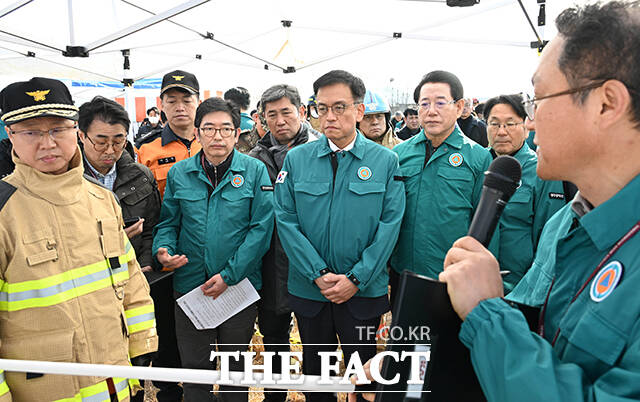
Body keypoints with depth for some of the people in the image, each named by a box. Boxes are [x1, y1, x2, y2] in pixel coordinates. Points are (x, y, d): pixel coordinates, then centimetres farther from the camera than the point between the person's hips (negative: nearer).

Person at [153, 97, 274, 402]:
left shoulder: (255, 171, -6)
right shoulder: (179, 173, 2)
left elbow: (261, 228, -10)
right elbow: (168, 222, 9)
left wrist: (229, 275, -16)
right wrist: (164, 249, -14)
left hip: (240, 286, -1)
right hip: (190, 285, 2)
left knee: (235, 366, 17)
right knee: (194, 367, 14)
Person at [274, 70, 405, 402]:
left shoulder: (385, 160, -3)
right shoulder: (296, 159, -1)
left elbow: (390, 224, -8)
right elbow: (286, 220, -5)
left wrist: (356, 278, -14)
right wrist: (318, 274, -13)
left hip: (364, 292, -1)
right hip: (309, 291, 2)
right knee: (314, 373, 19)